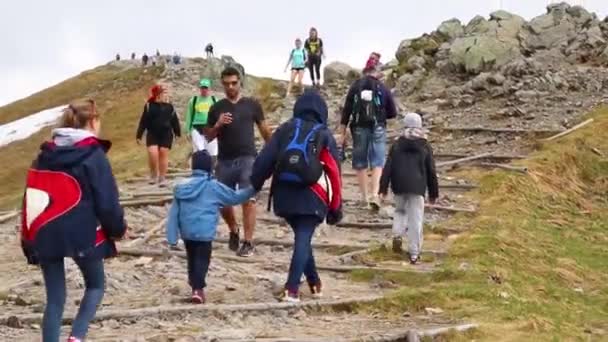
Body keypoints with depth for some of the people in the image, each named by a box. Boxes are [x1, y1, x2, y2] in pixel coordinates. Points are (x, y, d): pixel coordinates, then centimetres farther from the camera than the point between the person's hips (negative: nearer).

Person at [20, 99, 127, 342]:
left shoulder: (44, 155, 11)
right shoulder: (94, 155, -7)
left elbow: (31, 197, 12)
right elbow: (107, 201, -9)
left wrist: (30, 238, 16)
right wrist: (118, 229, 9)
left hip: (46, 237, 4)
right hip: (83, 235, -4)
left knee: (54, 299, 10)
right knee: (95, 285, 18)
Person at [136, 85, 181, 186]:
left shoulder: (169, 106, 3)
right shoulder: (149, 106, -1)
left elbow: (174, 120, 10)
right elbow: (143, 121, 0)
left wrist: (178, 134, 10)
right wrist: (139, 136, -2)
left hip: (166, 134, 1)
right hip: (152, 134, -1)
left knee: (163, 154, 1)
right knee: (152, 153, -14)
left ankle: (162, 178, 10)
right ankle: (153, 175, 9)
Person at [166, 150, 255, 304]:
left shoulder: (182, 187, 5)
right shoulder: (214, 186, -4)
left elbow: (174, 214, 5)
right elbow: (235, 197, 7)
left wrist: (172, 238, 7)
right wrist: (252, 189, 20)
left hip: (187, 232, 4)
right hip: (204, 232, -4)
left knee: (192, 259, 18)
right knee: (202, 259, 1)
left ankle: (195, 286, 24)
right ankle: (198, 289, -11)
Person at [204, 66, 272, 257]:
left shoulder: (252, 105, 4)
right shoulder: (216, 108, 8)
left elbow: (264, 130, 10)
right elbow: (208, 137, 12)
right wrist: (218, 125, -7)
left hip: (248, 159, -3)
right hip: (224, 161, 3)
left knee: (248, 200, -10)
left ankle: (248, 242, -5)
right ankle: (233, 231, 33)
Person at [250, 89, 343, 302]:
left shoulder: (285, 130, 9)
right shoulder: (324, 135, 4)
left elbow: (265, 159, 0)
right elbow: (334, 173, 3)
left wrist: (254, 185, 6)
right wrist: (336, 208, 9)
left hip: (284, 195, 3)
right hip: (311, 197, -3)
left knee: (302, 237, 20)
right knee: (303, 239, -4)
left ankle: (314, 283, 27)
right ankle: (292, 288, -17)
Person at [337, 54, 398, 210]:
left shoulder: (355, 87, 3)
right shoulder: (383, 88, 2)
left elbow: (346, 111, 0)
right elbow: (393, 113, 3)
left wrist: (342, 134, 3)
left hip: (359, 128, 1)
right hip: (378, 129, -1)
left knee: (360, 163, 12)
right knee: (377, 162, 1)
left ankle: (364, 196, 18)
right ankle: (374, 194, -17)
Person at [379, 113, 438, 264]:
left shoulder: (397, 145, 6)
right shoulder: (425, 146, 5)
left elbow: (388, 168, 1)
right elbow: (431, 171, 7)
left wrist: (383, 188, 3)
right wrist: (433, 193, 14)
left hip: (399, 186, 1)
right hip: (417, 187, -1)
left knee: (400, 210, 24)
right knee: (415, 219, 2)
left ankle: (397, 234, -3)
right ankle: (414, 253, 2)